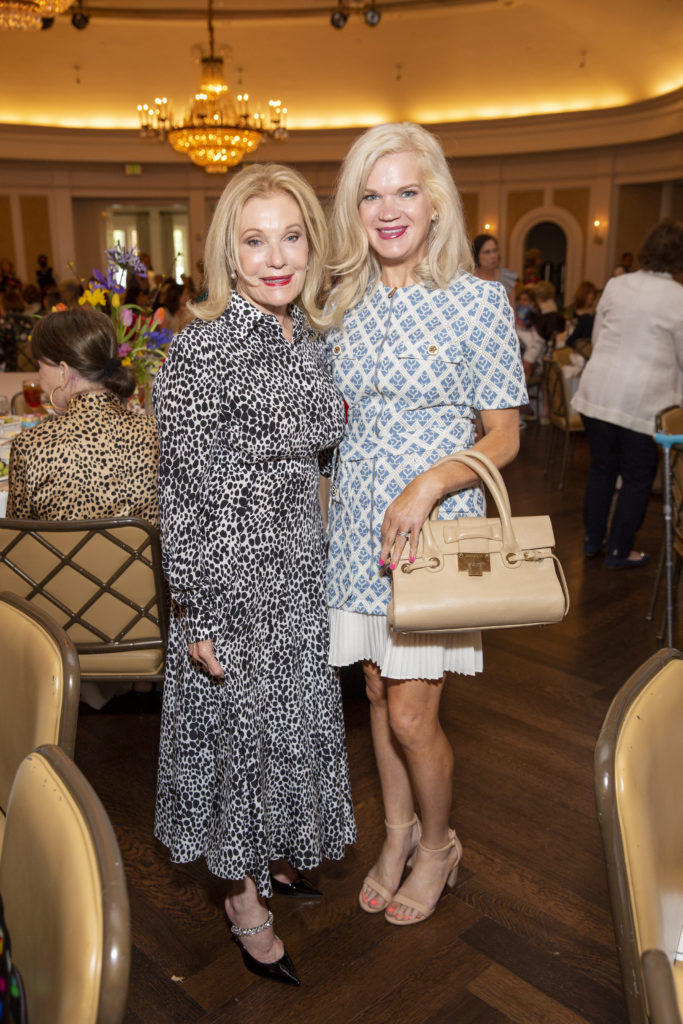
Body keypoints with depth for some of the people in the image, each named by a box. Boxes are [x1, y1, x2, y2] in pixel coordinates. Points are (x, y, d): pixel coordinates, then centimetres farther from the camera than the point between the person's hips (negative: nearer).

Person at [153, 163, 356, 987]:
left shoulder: (306, 336, 3)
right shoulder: (201, 349, -19)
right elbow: (184, 491, -17)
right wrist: (198, 616, -15)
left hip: (299, 571, 7)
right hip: (231, 577, -7)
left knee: (294, 717, 21)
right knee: (238, 725, 9)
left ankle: (275, 855, 46)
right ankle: (245, 898, 33)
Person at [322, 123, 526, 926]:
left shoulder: (479, 301, -8)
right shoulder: (343, 304, 5)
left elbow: (504, 436, -6)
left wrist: (429, 483, -21)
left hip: (435, 524, -4)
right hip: (357, 525, 5)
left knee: (412, 714, 0)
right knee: (378, 691, 16)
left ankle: (438, 844, 30)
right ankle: (397, 834, 39)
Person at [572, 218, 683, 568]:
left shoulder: (615, 285, 3)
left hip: (598, 390, 4)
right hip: (643, 399, -4)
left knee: (601, 467, 18)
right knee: (637, 477, 11)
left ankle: (593, 539, 30)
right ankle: (619, 550, 18)